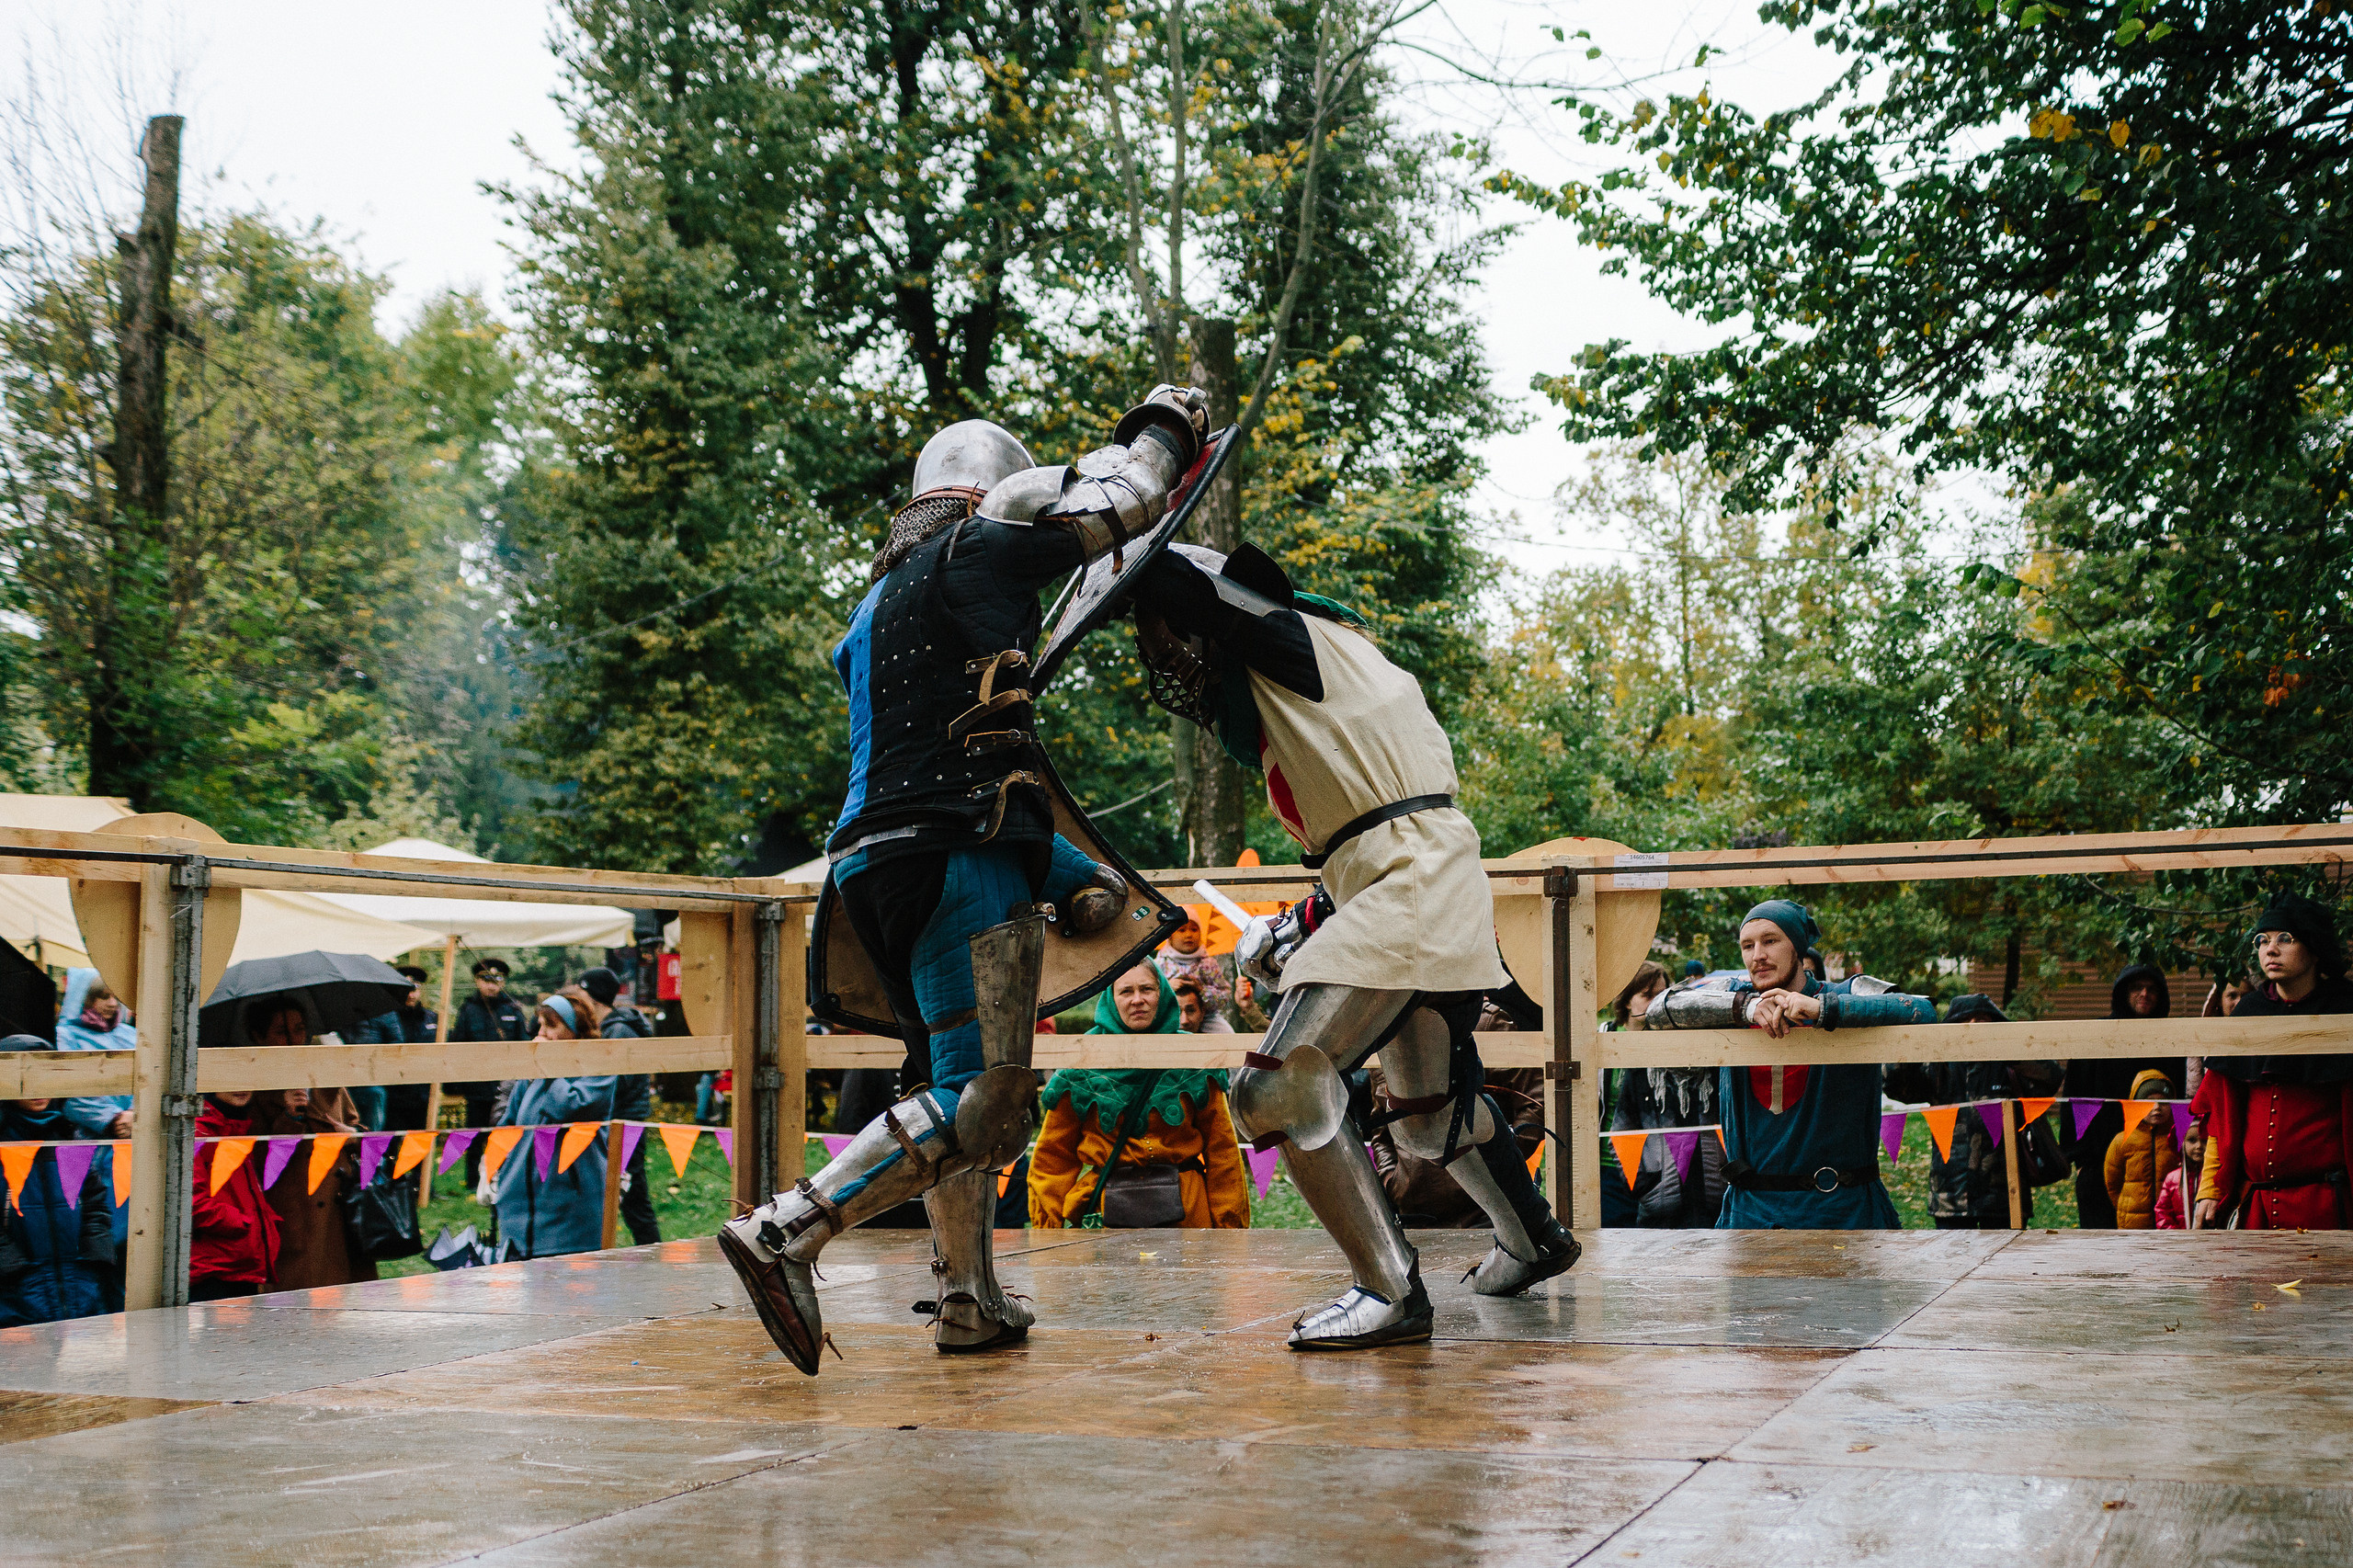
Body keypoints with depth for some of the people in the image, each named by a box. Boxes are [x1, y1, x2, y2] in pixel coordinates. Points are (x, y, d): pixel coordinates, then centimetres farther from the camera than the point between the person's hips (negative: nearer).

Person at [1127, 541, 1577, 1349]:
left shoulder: (1292, 641, -2)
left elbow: (1167, 573, -13)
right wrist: (1301, 927, 20)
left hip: (1409, 884, -11)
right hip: (1434, 895, 11)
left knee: (1280, 1088, -15)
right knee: (1426, 1109, 26)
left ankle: (1392, 1293, -14)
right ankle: (1532, 1243, 46)